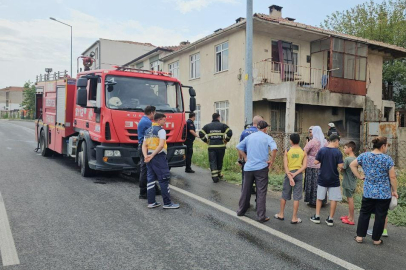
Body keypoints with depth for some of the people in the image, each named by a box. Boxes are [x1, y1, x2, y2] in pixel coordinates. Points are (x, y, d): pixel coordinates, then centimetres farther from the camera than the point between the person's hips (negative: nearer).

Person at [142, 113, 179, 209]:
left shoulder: (147, 131, 15)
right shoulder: (161, 130, -8)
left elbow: (144, 146, 9)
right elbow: (161, 145, -20)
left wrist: (146, 156, -4)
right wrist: (152, 156, -19)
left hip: (150, 157, 8)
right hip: (159, 157, -8)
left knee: (151, 179, 10)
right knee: (164, 180, -3)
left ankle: (151, 202, 14)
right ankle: (167, 203, 0)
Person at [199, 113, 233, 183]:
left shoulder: (207, 126, 9)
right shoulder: (223, 125, 3)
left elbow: (201, 134, 0)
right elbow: (229, 132, -10)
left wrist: (206, 141, 10)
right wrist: (226, 140, 3)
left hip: (211, 147, 0)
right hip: (221, 146, 0)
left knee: (212, 162, 1)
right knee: (219, 161, 16)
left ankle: (215, 176, -8)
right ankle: (219, 174, 30)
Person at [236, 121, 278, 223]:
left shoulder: (249, 137, 10)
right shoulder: (267, 137, -2)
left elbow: (239, 147, 13)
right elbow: (274, 149, -20)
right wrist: (271, 161, -9)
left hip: (248, 167, 4)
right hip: (261, 168, -4)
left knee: (246, 190, 16)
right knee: (261, 192, 2)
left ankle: (241, 210, 27)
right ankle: (261, 216, 4)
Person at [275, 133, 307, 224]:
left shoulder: (287, 151, -3)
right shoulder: (303, 152, 1)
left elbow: (285, 165, -10)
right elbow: (304, 166, -7)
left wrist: (290, 177, -12)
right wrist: (295, 174, -12)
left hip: (289, 173, 0)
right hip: (299, 174, 0)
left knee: (284, 195, 13)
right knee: (296, 197, 4)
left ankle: (281, 214, 25)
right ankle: (294, 218, 9)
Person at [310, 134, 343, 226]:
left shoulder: (322, 150, -4)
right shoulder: (338, 152, -11)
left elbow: (316, 162, -5)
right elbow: (340, 166, -15)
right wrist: (342, 163, 6)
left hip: (322, 178, 2)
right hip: (333, 179, -2)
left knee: (319, 198, 14)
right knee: (333, 199, 9)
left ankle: (317, 217, 18)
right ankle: (330, 219, 13)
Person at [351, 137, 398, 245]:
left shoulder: (364, 156, 0)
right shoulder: (387, 159, -11)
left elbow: (352, 165, 7)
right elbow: (392, 177, -9)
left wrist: (359, 176, 9)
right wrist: (395, 191, 1)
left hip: (368, 192, 3)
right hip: (384, 193, -3)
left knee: (364, 214, 13)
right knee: (380, 216, 8)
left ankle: (359, 236, 15)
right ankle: (376, 239, 17)